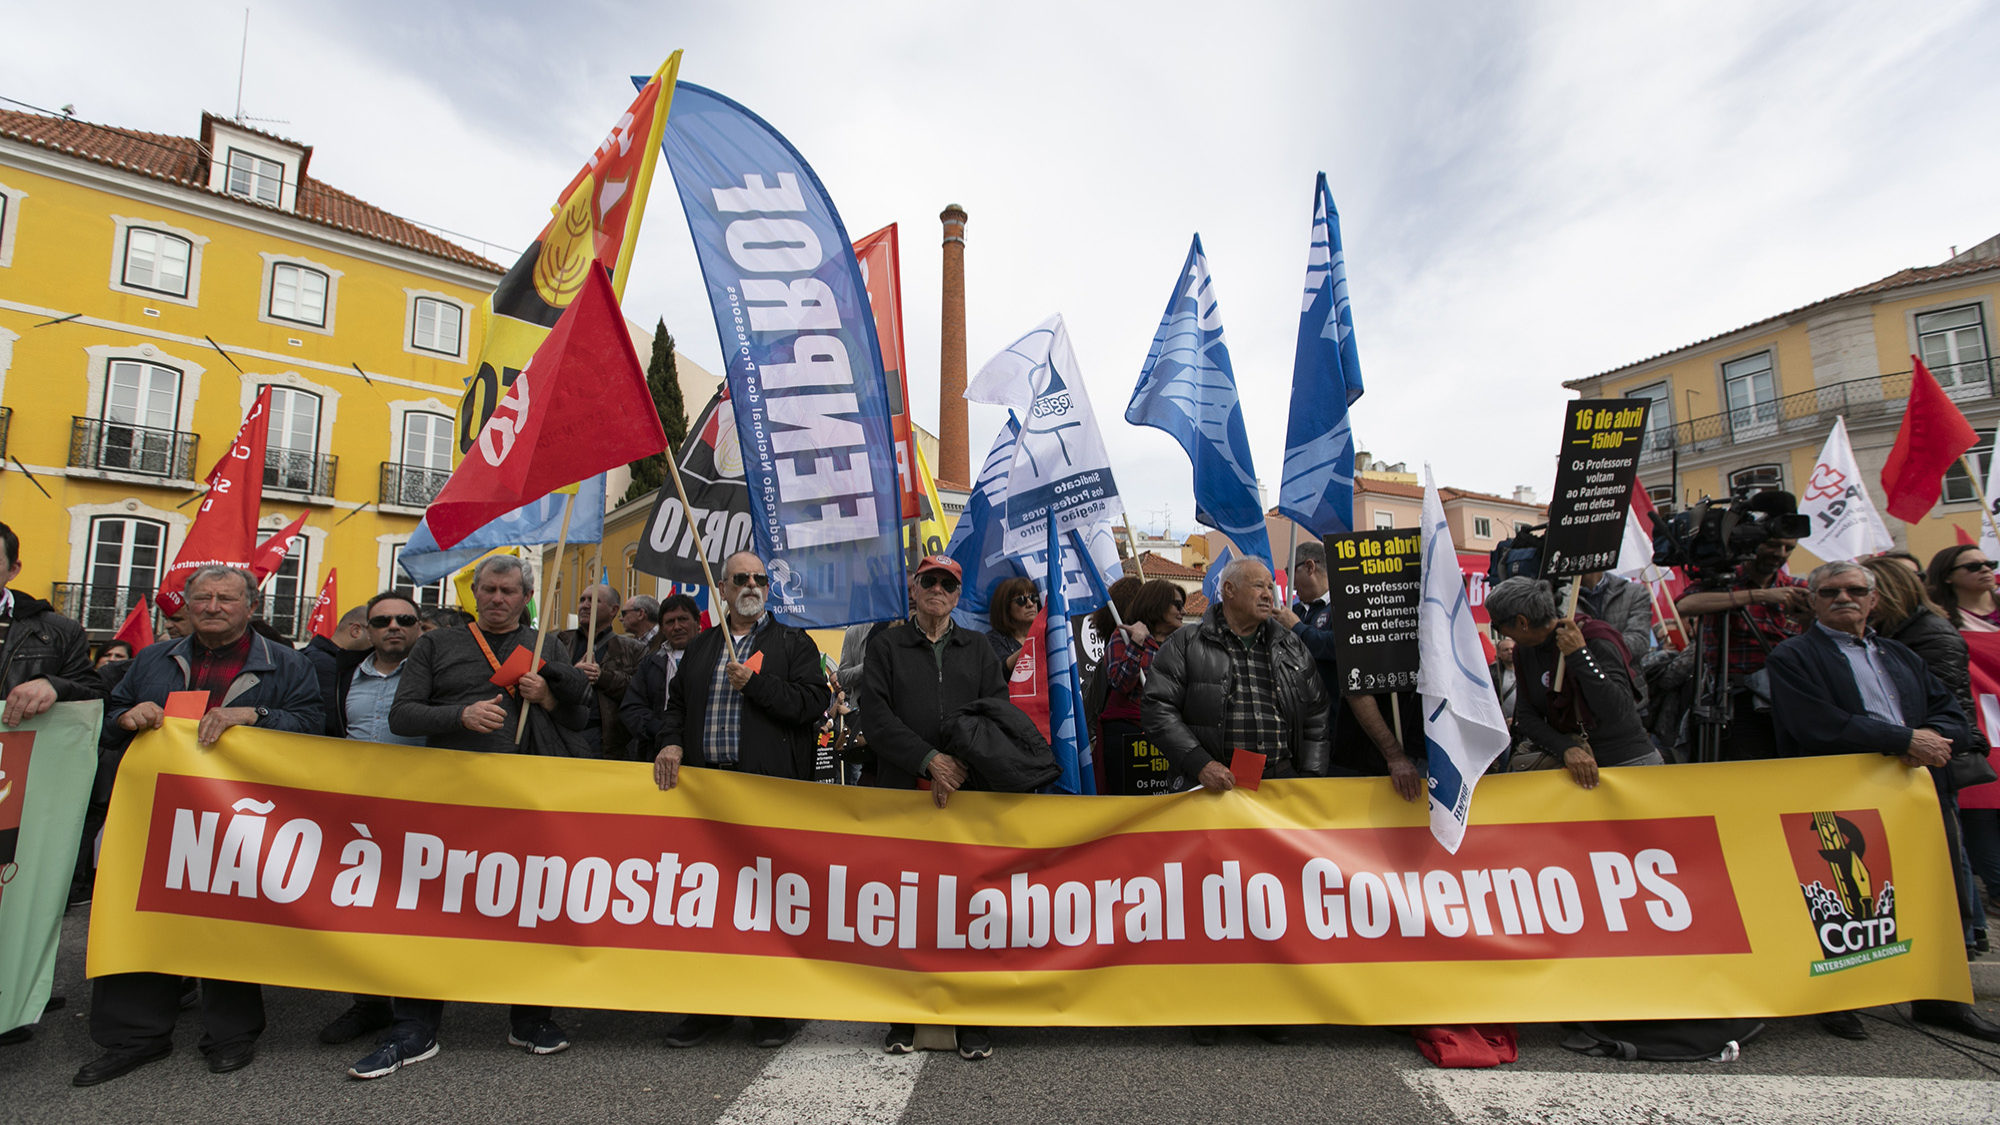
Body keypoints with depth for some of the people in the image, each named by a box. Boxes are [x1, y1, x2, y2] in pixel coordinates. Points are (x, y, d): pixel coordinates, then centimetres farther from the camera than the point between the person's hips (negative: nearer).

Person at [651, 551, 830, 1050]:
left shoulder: (793, 643, 5)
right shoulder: (700, 647, 18)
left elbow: (813, 703, -6)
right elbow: (677, 704, 19)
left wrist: (756, 682, -13)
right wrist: (671, 743, 1)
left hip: (770, 790, -4)